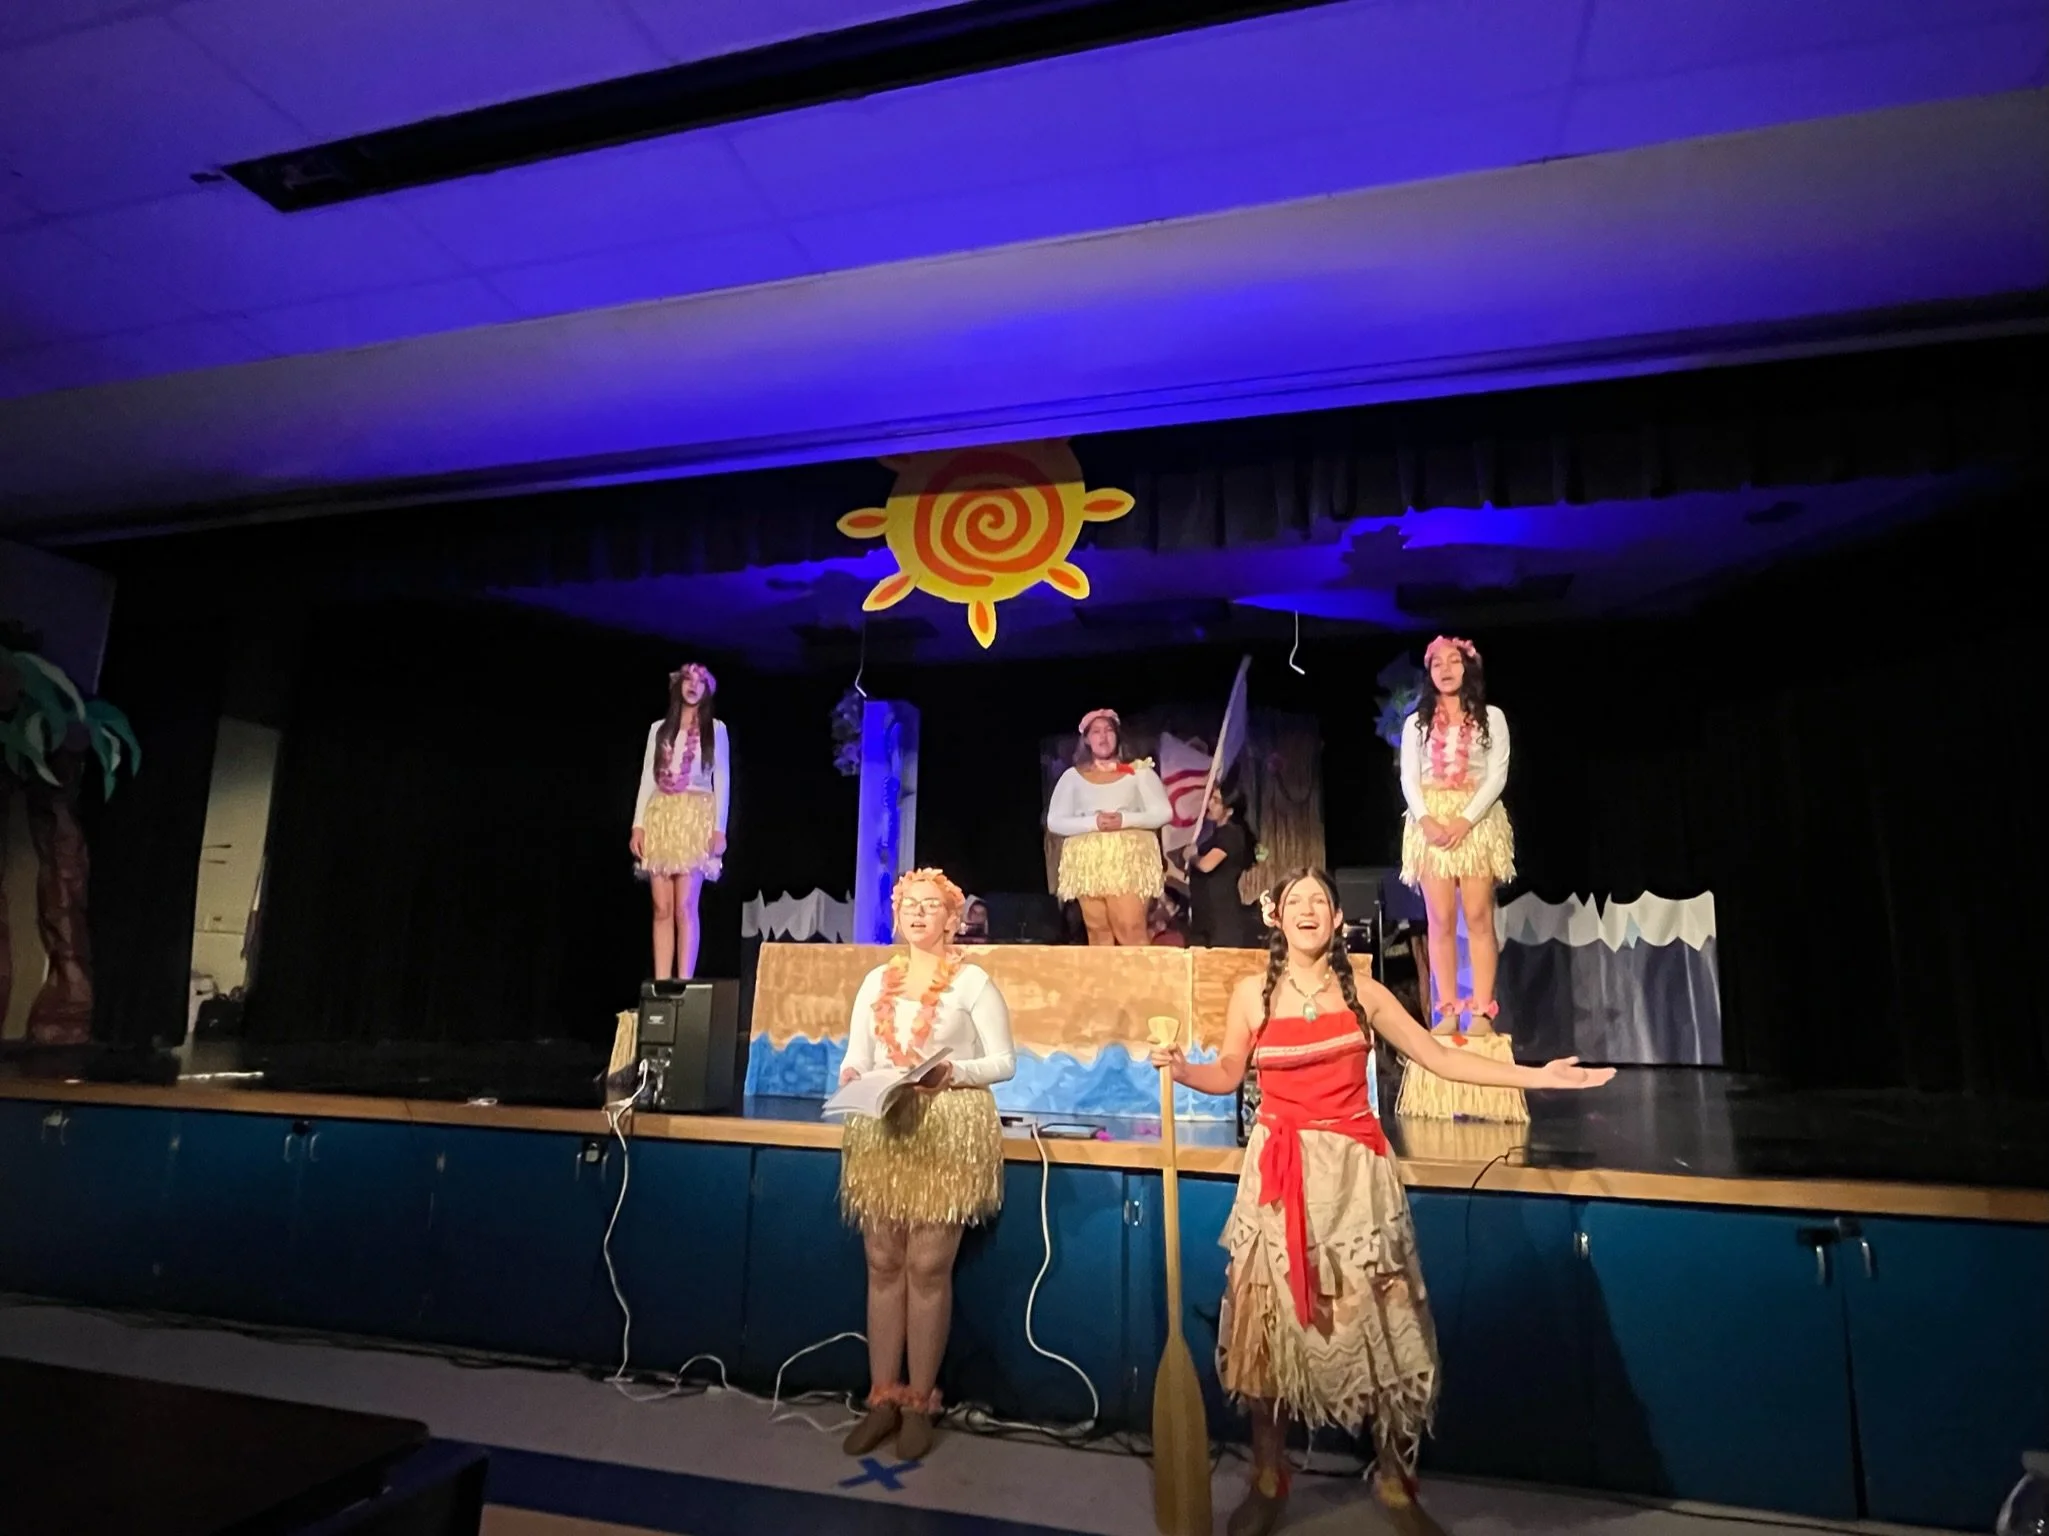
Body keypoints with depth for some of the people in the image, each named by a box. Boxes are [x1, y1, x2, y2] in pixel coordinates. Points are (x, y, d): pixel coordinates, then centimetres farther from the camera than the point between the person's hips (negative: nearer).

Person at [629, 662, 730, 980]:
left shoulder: (715, 729, 8)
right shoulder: (659, 729, 15)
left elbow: (722, 781, 3)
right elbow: (647, 778, 11)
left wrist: (719, 828, -7)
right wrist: (638, 824, 1)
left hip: (695, 819, -3)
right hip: (660, 818, 3)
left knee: (684, 907, -11)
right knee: (662, 908, -1)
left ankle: (684, 982, -11)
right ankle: (661, 984, -1)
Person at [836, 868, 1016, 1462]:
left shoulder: (972, 981, -2)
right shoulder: (876, 981, 11)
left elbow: (1005, 1061, -4)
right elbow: (856, 1057, 12)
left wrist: (954, 1071, -20)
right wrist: (850, 1078, -10)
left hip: (948, 1135, -4)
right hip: (882, 1132, 4)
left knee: (928, 1268, 0)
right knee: (883, 1265, 8)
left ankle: (919, 1402, 15)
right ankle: (882, 1398, 19)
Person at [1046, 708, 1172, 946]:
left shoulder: (1139, 771, 7)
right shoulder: (1072, 776, 10)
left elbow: (1164, 813, 2)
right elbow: (1054, 822, 4)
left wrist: (1126, 819, -13)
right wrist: (1093, 822, -11)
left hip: (1129, 862, -1)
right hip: (1088, 864, 1)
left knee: (1131, 930, -12)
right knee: (1098, 932, -2)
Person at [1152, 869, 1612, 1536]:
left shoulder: (1362, 992, 0)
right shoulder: (1252, 994, -2)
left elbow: (1440, 1057, 4)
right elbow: (1227, 1074, 7)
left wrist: (1538, 1075, 0)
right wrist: (1180, 1068, -13)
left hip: (1353, 1172, 1)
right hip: (1279, 1174, 0)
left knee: (1375, 1323, 5)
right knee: (1270, 1323, 6)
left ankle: (1394, 1483, 26)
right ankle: (1268, 1482, 25)